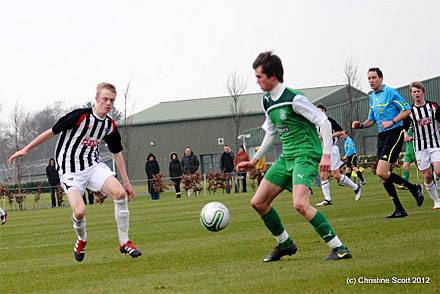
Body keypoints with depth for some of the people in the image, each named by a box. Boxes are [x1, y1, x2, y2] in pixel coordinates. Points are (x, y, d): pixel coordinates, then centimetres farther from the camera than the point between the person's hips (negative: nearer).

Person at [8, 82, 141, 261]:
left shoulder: (110, 126, 3)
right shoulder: (80, 116, -16)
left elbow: (116, 153, 16)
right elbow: (52, 132, -7)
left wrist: (126, 181, 17)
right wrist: (26, 149, -2)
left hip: (94, 166, 5)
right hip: (70, 170, -5)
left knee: (120, 193, -20)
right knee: (79, 211, -23)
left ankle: (124, 242, -6)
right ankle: (81, 240, 13)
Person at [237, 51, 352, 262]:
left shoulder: (294, 99, -16)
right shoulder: (267, 101, 10)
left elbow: (324, 122, -15)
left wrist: (327, 155, -21)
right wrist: (255, 161, 25)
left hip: (306, 155, -9)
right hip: (287, 157, 9)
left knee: (300, 204, -28)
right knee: (258, 202, 7)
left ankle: (339, 248, -22)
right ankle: (285, 244, 24)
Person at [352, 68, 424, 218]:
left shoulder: (391, 92, -8)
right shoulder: (372, 97, 16)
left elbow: (407, 110, -11)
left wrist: (392, 122, -21)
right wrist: (361, 125, 7)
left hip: (394, 134, -8)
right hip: (382, 136, 8)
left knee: (382, 172, -18)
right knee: (383, 175, 3)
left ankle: (414, 188, -1)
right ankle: (400, 210, 9)